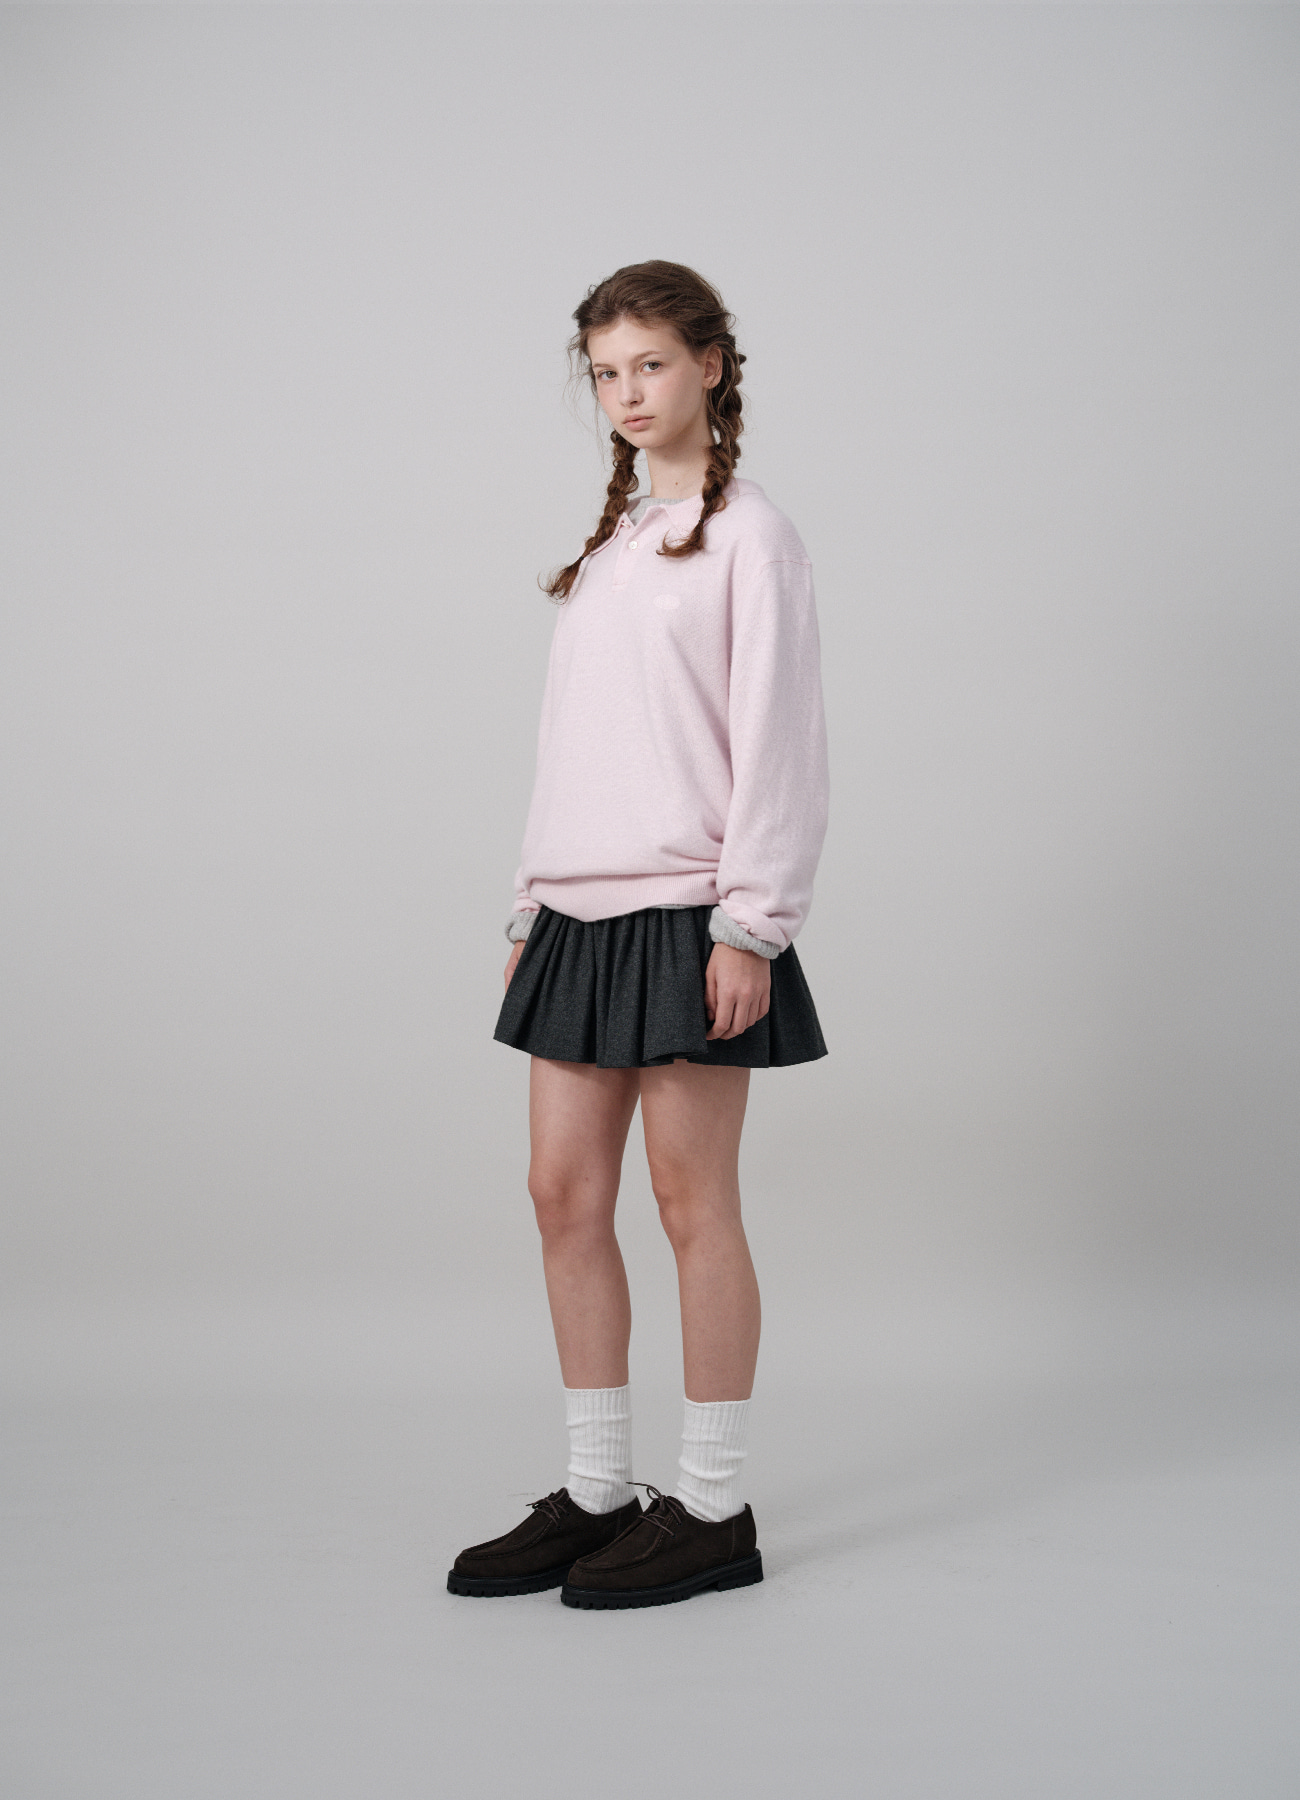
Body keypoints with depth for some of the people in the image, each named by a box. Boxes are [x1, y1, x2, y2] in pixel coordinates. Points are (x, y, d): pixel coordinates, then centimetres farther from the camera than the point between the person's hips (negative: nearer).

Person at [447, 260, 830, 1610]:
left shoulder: (748, 534, -4)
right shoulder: (610, 541, 17)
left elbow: (776, 738, -9)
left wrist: (751, 923, -14)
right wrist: (532, 903, 15)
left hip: (687, 915, -7)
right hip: (581, 912, 7)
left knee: (691, 1201, -2)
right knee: (564, 1192, 6)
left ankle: (712, 1510, 9)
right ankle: (597, 1494, 16)